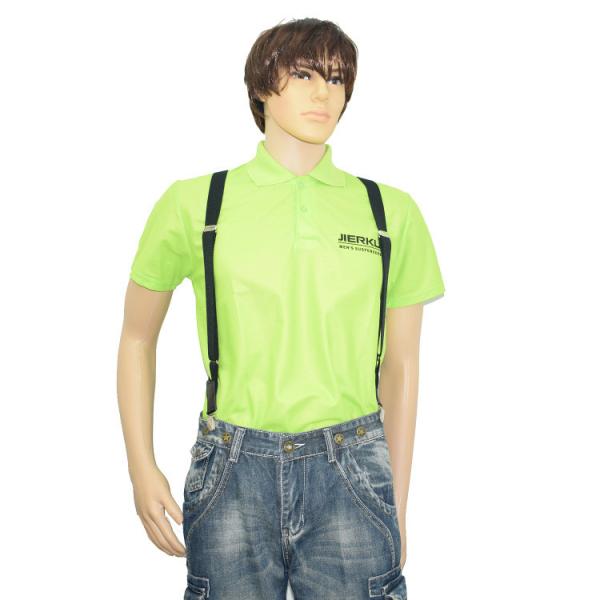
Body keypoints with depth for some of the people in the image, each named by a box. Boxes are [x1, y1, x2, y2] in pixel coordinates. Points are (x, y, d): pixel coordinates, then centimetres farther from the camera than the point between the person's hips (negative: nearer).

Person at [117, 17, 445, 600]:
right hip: (233, 472, 0)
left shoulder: (390, 212, 3)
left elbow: (400, 364, 8)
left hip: (350, 474, 1)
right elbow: (137, 337, 10)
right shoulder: (194, 203, 0)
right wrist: (142, 469, 4)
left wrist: (397, 502, 9)